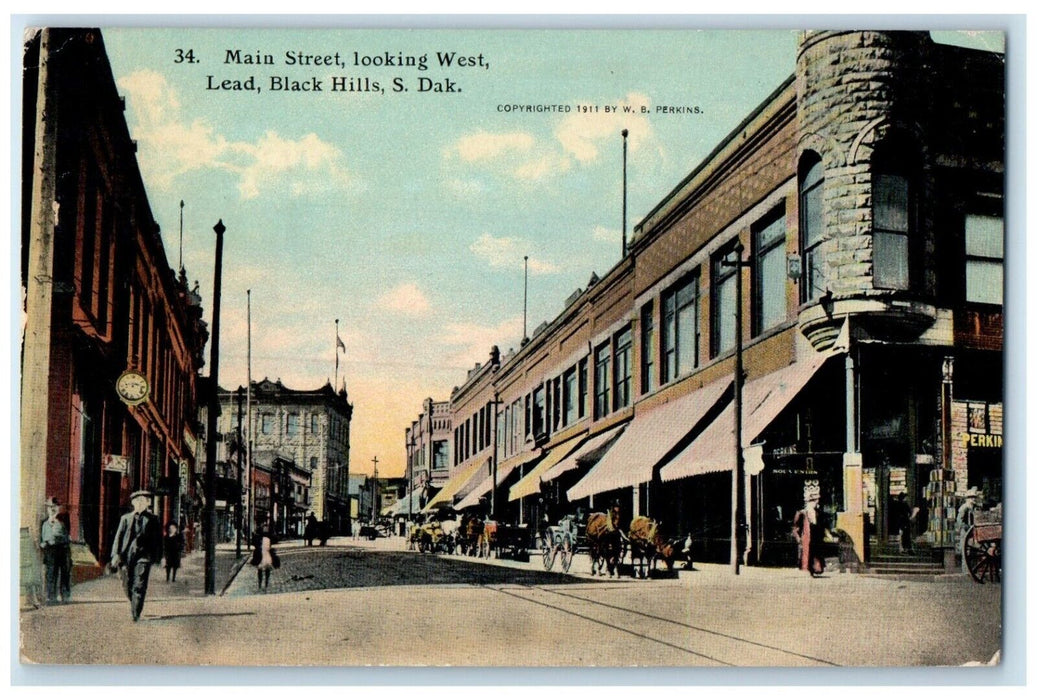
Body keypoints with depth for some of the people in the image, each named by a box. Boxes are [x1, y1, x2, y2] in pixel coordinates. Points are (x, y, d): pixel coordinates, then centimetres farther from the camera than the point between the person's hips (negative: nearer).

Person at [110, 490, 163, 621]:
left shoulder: (153, 519, 8)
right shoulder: (125, 518, 11)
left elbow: (158, 539, 10)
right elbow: (119, 537, 5)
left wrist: (158, 556, 5)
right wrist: (116, 554, -7)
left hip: (144, 556, -2)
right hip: (127, 555, 2)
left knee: (139, 586, -12)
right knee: (128, 586, 9)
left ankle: (135, 614, -13)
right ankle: (134, 605, 34)